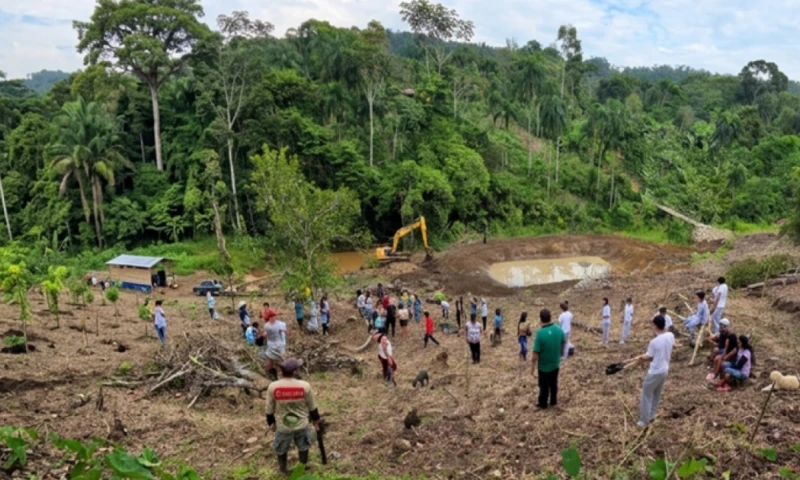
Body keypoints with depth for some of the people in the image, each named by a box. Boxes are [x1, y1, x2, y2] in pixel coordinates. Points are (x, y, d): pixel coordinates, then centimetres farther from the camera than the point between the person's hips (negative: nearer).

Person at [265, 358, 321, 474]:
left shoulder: (273, 387, -20)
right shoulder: (304, 386, -21)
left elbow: (270, 409, -6)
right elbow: (312, 406, -6)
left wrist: (271, 422, 12)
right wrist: (315, 418, 13)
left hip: (283, 426, 0)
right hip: (301, 424, 0)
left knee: (281, 449, 27)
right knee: (303, 447, 27)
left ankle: (283, 469, 49)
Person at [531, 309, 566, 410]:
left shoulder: (540, 333, -29)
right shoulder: (559, 329, -13)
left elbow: (535, 354, -24)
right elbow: (564, 343, 6)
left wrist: (532, 367, -12)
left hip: (544, 366, -4)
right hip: (555, 363, 4)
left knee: (544, 386, 16)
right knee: (554, 383, 24)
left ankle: (543, 404, 33)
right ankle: (553, 401, 41)